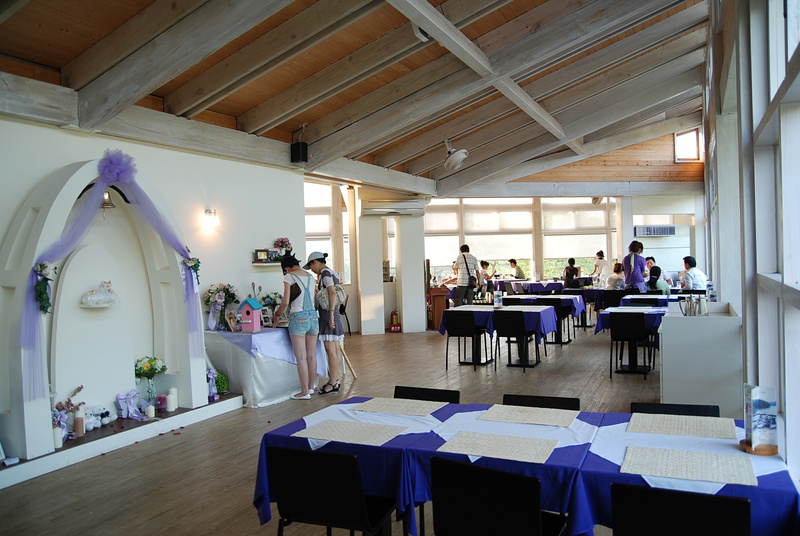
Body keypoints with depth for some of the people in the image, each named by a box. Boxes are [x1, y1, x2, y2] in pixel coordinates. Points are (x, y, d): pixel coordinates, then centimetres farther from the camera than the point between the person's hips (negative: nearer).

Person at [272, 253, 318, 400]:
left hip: (298, 318, -6)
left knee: (301, 358, 0)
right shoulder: (310, 276, 12)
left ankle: (304, 392, 4)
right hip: (313, 316, 6)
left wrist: (276, 314, 5)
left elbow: (286, 302, -11)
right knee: (312, 356, 13)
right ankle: (311, 387, 25)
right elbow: (312, 299, 12)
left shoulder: (289, 277, -5)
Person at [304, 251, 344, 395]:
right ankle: (337, 380, 16)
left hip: (327, 313, -10)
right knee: (335, 349, 11)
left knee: (330, 350, -7)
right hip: (334, 313, 10)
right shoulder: (333, 273, 17)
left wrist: (331, 314, -24)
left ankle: (332, 383, -3)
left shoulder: (325, 273, -11)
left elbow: (332, 293, -22)